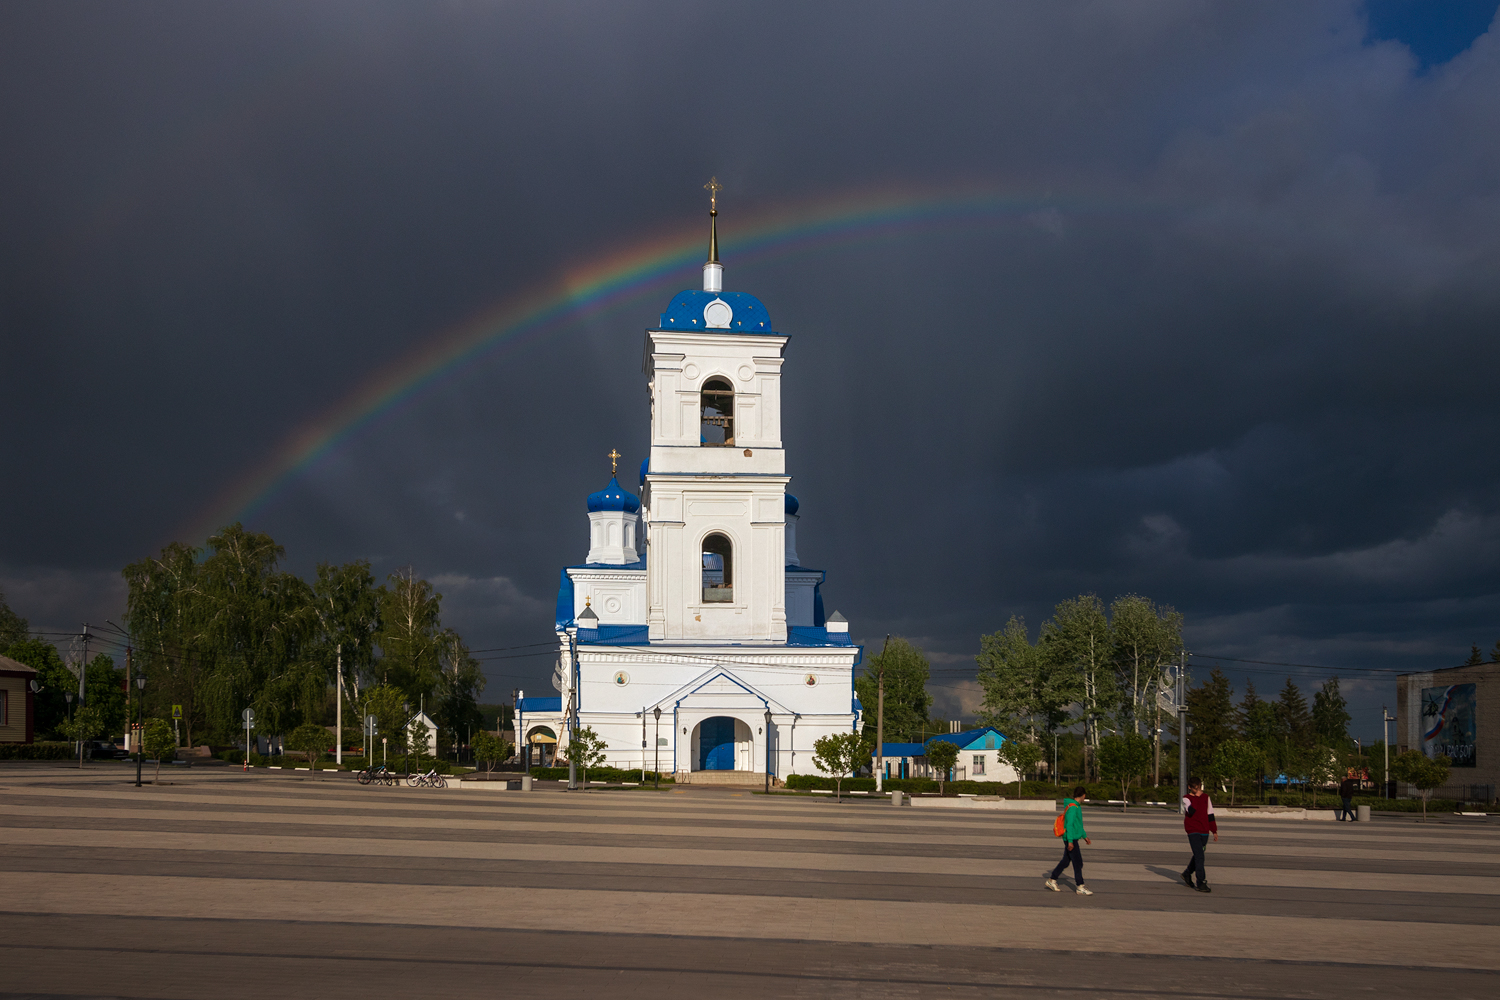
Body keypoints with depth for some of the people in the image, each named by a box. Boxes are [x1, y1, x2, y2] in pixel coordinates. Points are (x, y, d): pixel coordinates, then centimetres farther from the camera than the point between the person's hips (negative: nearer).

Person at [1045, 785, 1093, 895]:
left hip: (1072, 839, 10)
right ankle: (1080, 887, -2)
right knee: (1078, 863, -6)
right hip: (1071, 839, -10)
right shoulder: (1073, 807, -17)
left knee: (1065, 862, 14)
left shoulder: (1077, 807, 15)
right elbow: (1069, 824, -22)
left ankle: (1051, 880, 20)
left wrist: (1084, 836, 27)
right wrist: (1070, 841, -24)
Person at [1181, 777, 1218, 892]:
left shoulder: (1206, 797, 10)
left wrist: (1214, 831, 15)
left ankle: (1187, 874, 36)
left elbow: (1210, 815, 15)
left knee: (1198, 856, 14)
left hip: (1204, 831, 5)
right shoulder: (1186, 798, -4)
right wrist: (1197, 797, -20)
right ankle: (1201, 883, -13)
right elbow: (1191, 811, -24)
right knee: (1199, 856, -13)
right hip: (1193, 831, -5)